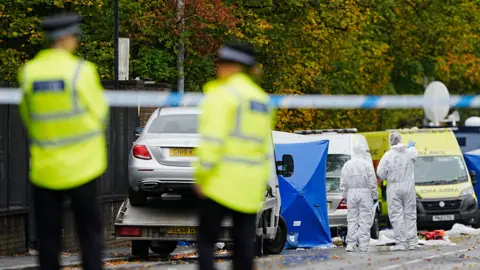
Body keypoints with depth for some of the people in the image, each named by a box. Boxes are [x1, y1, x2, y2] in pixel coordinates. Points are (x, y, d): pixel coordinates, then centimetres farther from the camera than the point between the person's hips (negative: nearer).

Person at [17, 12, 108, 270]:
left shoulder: (29, 73, 0)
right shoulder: (81, 71, -12)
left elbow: (28, 116, 9)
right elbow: (99, 113, -4)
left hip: (44, 168, 3)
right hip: (80, 165, -3)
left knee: (47, 235, 8)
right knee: (90, 231, 5)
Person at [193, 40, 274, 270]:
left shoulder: (222, 95, -8)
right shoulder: (263, 99, 16)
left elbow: (212, 139, -15)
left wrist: (202, 176, -10)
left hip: (222, 181, -6)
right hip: (251, 186, 6)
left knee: (206, 240, 1)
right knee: (244, 245, 7)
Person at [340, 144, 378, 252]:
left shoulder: (347, 165, 7)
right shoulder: (367, 165, -6)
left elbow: (343, 183, 9)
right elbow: (372, 182, -6)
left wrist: (345, 194, 17)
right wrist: (374, 196, 2)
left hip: (351, 193, 4)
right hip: (364, 192, -4)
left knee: (352, 219, 7)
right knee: (365, 220, -1)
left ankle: (350, 244, 4)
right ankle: (363, 245, -5)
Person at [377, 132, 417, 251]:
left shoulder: (388, 155, -11)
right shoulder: (410, 152, -1)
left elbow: (380, 173, -11)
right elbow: (415, 154, 25)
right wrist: (411, 146, 46)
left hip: (394, 188, -3)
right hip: (409, 187, 3)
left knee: (396, 215, 0)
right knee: (410, 214, 9)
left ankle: (400, 242, -5)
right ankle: (412, 242, 9)